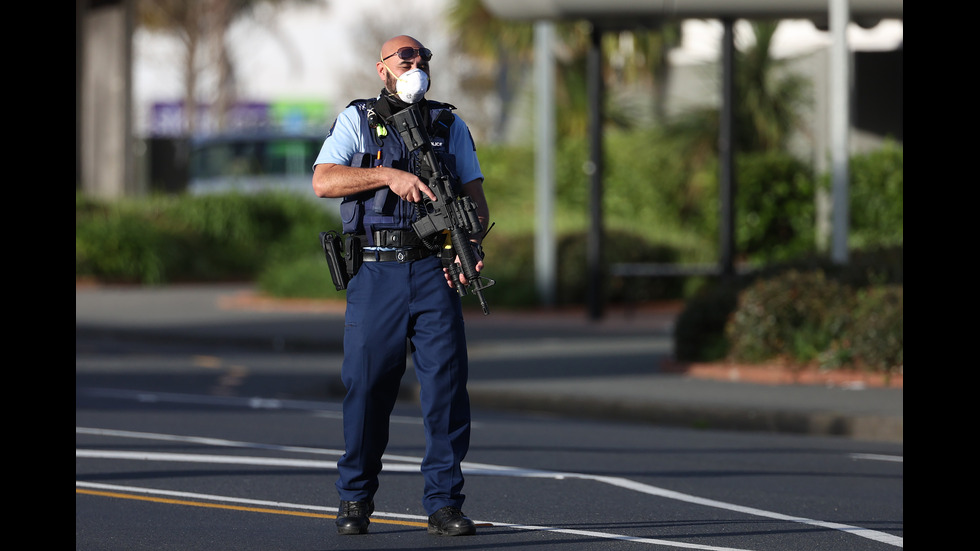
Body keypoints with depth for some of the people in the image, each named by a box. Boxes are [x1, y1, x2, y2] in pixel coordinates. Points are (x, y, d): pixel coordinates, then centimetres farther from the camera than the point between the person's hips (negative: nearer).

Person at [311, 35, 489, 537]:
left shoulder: (450, 126, 16)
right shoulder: (356, 121, 8)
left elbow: (475, 195, 10)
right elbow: (323, 181, -6)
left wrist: (472, 242, -10)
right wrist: (389, 175, -17)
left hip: (435, 270, 2)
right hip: (375, 273, -2)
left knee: (447, 381, -6)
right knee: (367, 384, -1)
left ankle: (444, 504, -1)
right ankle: (355, 500, 14)